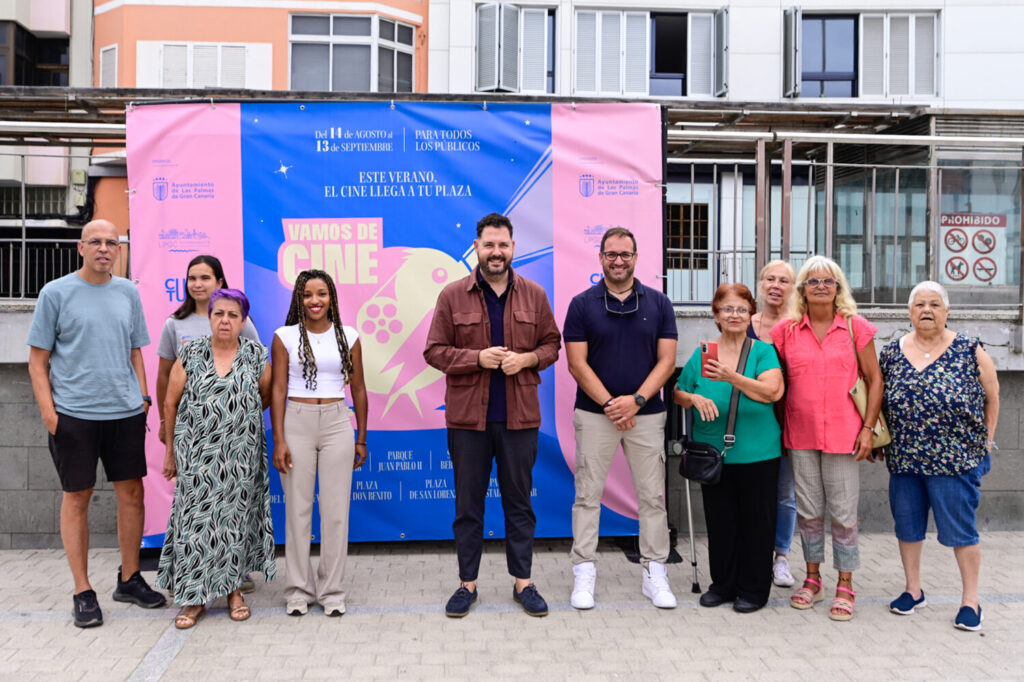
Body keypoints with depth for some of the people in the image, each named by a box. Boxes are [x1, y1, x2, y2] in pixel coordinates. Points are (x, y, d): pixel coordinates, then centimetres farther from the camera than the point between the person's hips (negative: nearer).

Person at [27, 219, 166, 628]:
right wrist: (49, 412, -8)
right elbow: (37, 361, 1)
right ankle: (83, 592, 15)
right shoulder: (56, 293, -1)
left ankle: (129, 579, 23)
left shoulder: (128, 292, 10)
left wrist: (143, 399, 8)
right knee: (77, 498, 4)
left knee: (132, 492, 7)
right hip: (74, 414, -3)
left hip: (126, 412, 3)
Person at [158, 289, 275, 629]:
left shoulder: (256, 356, 1)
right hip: (197, 456, 0)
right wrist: (171, 449, 6)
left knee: (236, 517, 6)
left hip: (240, 456, 1)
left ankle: (233, 588, 21)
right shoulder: (190, 355, 0)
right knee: (196, 519, -1)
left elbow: (267, 397, 13)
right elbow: (171, 404, 5)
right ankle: (193, 597, 9)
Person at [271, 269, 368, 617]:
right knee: (297, 508, 3)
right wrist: (278, 440, -6)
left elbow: (358, 390, 10)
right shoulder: (285, 337, 3)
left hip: (337, 423, 1)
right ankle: (299, 589, 15)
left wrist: (361, 439, 9)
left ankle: (332, 590, 14)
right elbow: (278, 390, 0)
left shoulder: (348, 337, 6)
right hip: (297, 423, -1)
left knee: (336, 509, 3)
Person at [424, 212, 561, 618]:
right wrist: (478, 358, -15)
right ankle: (467, 583, 22)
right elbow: (434, 351, -1)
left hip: (520, 417, 1)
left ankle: (523, 582, 23)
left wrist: (527, 359, -9)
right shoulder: (452, 295, 0)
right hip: (467, 417, -1)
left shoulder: (534, 295, 6)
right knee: (468, 503, 8)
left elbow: (552, 344, 11)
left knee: (519, 501, 10)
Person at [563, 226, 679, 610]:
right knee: (588, 494, 3)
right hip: (594, 414, -1)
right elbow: (577, 364, -4)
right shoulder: (582, 304, 1)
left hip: (646, 414, 1)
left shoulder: (658, 303, 5)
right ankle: (584, 574, 12)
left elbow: (666, 361, 1)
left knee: (652, 495, 6)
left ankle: (654, 573, 17)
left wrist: (636, 399, -12)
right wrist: (609, 405, -12)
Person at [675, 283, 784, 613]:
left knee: (755, 521, 7)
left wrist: (732, 377, -30)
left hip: (757, 455, -2)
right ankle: (723, 583, 28)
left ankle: (753, 589, 22)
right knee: (719, 521, 11)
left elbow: (772, 391, -19)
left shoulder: (763, 352, -3)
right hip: (712, 454, 2)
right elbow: (678, 394, 12)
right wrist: (694, 399, -11)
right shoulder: (701, 354, 5)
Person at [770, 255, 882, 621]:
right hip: (801, 434, 2)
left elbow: (875, 380, 2)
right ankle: (812, 580, 26)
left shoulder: (856, 327, -1)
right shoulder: (786, 330, 3)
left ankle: (845, 586, 17)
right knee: (808, 511, 11)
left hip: (843, 433, -2)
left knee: (843, 512, 3)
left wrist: (868, 428, -4)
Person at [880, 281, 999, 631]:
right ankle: (913, 590, 27)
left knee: (960, 529, 3)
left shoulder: (969, 351, -4)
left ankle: (970, 599, 17)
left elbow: (991, 396, 4)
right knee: (907, 525, 12)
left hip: (955, 458, -3)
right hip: (903, 458, 3)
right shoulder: (892, 352, 4)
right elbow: (878, 397, 11)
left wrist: (986, 439, 4)